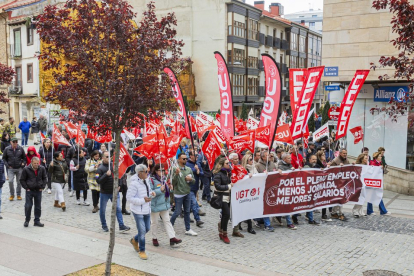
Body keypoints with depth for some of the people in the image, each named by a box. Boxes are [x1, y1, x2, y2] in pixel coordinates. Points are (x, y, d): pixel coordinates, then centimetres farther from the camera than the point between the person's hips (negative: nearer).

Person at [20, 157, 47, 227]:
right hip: (29, 190, -2)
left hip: (38, 190, 2)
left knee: (38, 207, 6)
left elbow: (45, 178, 12)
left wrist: (42, 187, 3)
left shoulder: (42, 169, -1)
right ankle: (27, 220, 14)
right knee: (28, 206, -3)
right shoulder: (26, 169, -8)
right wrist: (26, 188, -6)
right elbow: (22, 180, 0)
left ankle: (37, 221, 16)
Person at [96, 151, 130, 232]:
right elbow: (98, 181, -20)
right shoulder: (100, 168, -11)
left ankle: (121, 226, -2)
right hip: (104, 193, -3)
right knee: (102, 210, 9)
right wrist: (106, 175, -28)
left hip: (114, 192, 3)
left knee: (118, 209, -3)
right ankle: (104, 225, 27)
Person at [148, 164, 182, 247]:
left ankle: (172, 238, 3)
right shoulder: (152, 180, -13)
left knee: (167, 221, 5)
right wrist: (160, 190, -26)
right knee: (155, 223, 8)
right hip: (155, 205, -6)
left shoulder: (164, 179, 9)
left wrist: (170, 188, 2)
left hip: (164, 204, 6)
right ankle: (154, 238, 23)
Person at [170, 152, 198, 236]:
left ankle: (188, 229, 20)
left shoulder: (189, 169, 4)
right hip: (178, 195, -6)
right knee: (177, 212, 2)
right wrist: (176, 174, -31)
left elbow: (193, 181, 10)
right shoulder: (176, 169, -13)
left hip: (187, 194, 6)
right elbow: (173, 183, -16)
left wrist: (190, 179, -12)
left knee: (187, 212, 11)